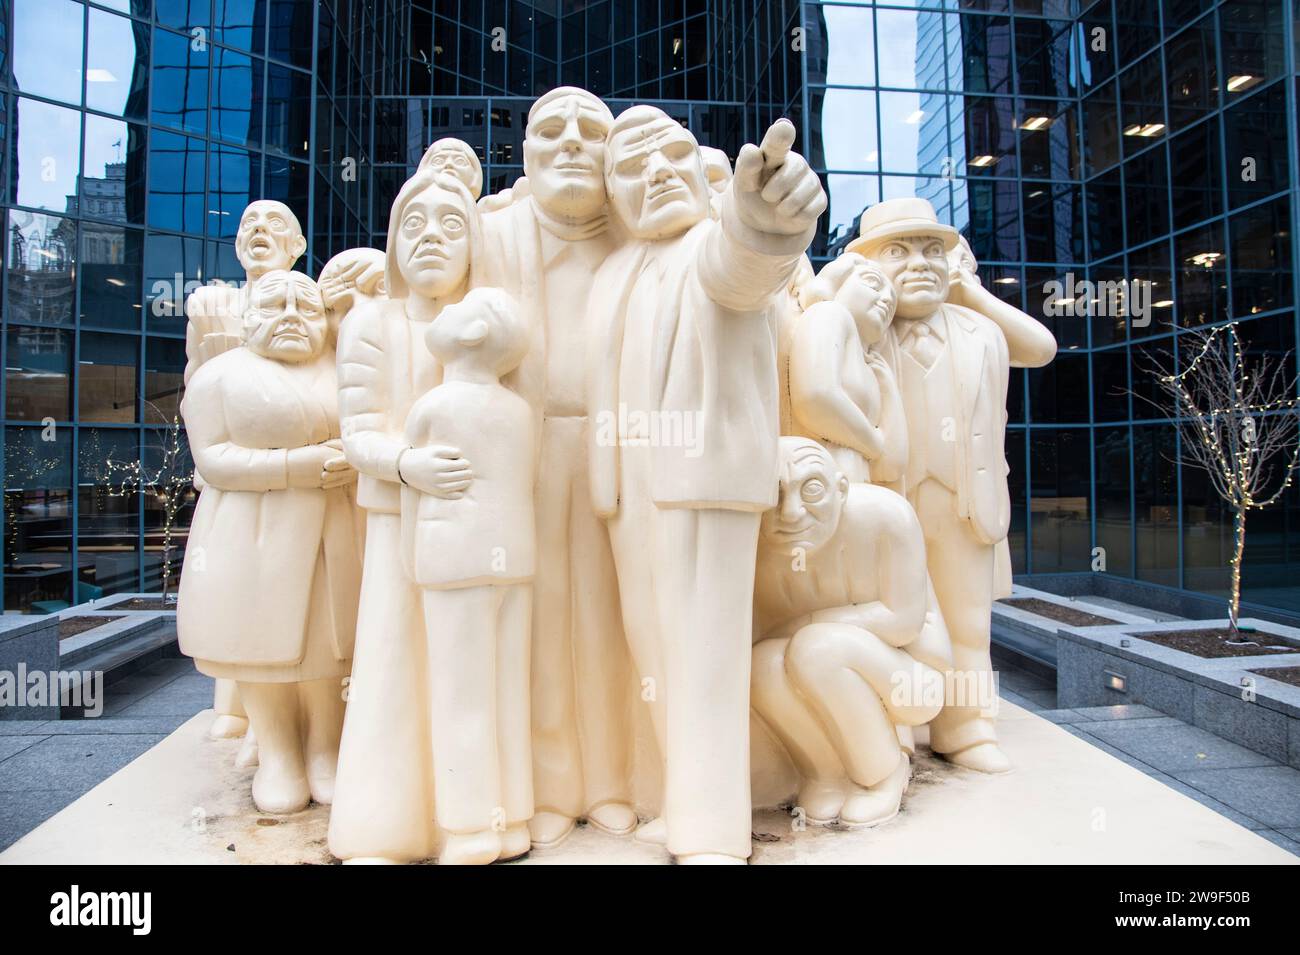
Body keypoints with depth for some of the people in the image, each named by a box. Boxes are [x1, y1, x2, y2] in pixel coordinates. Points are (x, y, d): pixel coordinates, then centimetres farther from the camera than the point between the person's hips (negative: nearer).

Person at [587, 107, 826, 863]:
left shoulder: (718, 247, -3)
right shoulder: (613, 275, 19)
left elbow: (743, 265, -29)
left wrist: (764, 216, -51)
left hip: (705, 469, -7)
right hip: (630, 482, 7)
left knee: (705, 650, -8)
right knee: (655, 645, 11)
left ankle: (712, 836, 0)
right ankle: (690, 797, 26)